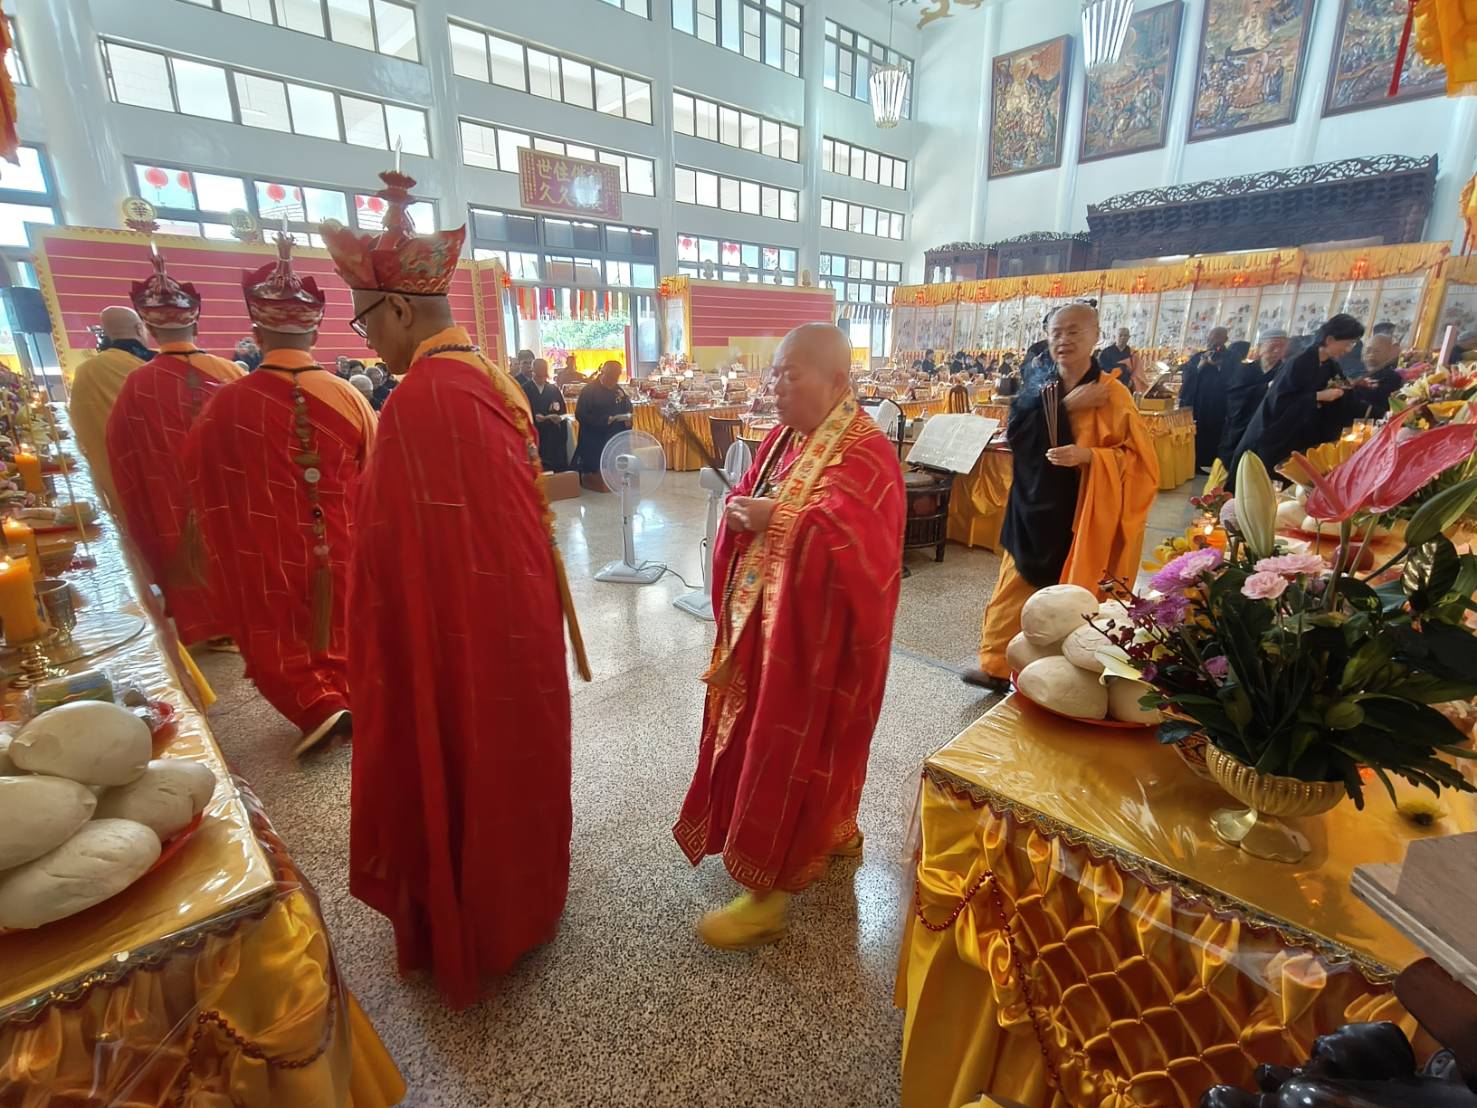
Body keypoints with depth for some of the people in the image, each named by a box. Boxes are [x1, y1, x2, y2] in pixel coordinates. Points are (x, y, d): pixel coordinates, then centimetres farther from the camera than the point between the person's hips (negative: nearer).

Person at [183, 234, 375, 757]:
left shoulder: (228, 405, -15)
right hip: (341, 546, 2)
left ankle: (315, 705, 6)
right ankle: (343, 698, 31)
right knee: (337, 621, 20)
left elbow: (199, 479, 2)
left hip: (267, 552, -2)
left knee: (278, 631, 15)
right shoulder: (349, 397, -12)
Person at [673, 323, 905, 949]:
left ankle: (769, 892, 19)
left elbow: (845, 543, -29)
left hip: (817, 634, -9)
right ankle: (836, 832, 44)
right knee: (765, 739, 21)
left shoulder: (864, 453, -18)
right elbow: (750, 503, 13)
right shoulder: (785, 438, 8)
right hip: (768, 621, 9)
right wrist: (739, 509, -9)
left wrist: (775, 519, -24)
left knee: (787, 750, 1)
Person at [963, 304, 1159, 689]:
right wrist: (1065, 406, -17)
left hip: (1082, 518, -4)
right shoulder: (1038, 388, 5)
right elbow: (1014, 432, -10)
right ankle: (996, 667, 24)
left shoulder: (1113, 395, -7)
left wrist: (1089, 456, -24)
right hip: (1034, 512, 4)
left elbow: (1140, 459, -9)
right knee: (1013, 594, 10)